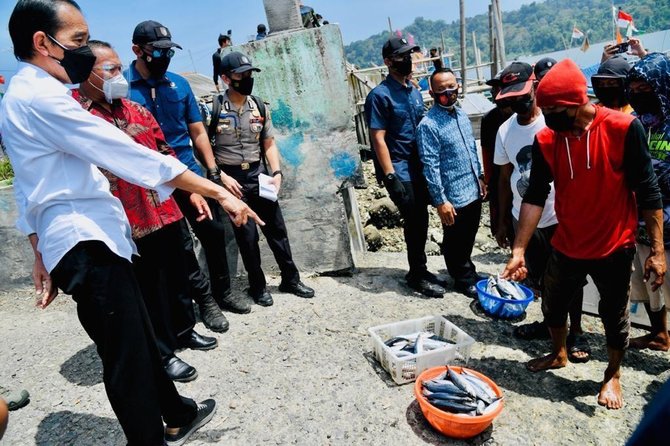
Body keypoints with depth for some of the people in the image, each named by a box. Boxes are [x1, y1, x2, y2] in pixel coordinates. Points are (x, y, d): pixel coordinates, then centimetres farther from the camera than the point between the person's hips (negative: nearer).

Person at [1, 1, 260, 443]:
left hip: (82, 240, 10)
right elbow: (131, 156, -20)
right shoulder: (42, 96, -15)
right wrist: (219, 192, -17)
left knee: (140, 339, 20)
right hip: (88, 243, -10)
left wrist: (42, 255, 24)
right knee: (127, 360, -2)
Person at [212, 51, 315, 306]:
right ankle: (257, 286, 20)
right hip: (232, 179, -4)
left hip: (259, 174, 5)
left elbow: (269, 143, 11)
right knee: (247, 235, 3)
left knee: (276, 229, 10)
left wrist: (276, 173, -1)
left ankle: (290, 279, 25)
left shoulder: (258, 106, 7)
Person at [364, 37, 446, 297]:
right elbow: (378, 140, -15)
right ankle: (417, 276, 16)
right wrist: (391, 177, -20)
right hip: (400, 173, -7)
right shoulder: (380, 95, -11)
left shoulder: (414, 91, 12)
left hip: (419, 169, 7)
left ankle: (419, 270, 30)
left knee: (420, 222, 14)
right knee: (414, 223, -1)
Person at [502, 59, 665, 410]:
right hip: (567, 246, 3)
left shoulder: (624, 129, -17)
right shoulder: (545, 141, -9)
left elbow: (647, 192, -12)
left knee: (614, 315, 14)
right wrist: (519, 251, -14)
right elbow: (535, 197, -9)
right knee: (553, 305, 18)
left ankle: (613, 374, 39)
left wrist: (657, 250, -12)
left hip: (614, 247, -3)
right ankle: (558, 354, 46)